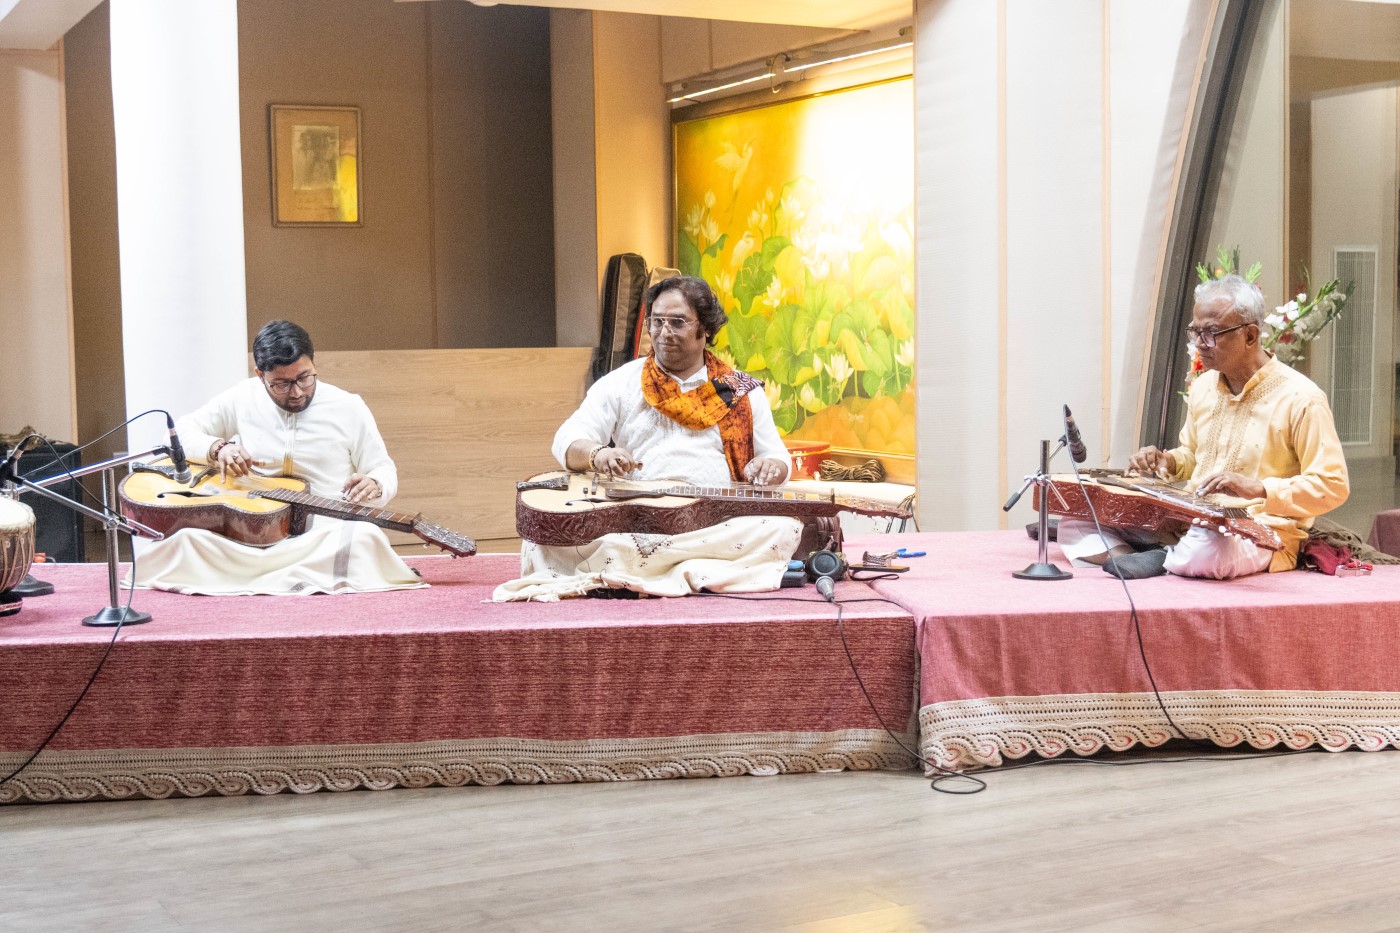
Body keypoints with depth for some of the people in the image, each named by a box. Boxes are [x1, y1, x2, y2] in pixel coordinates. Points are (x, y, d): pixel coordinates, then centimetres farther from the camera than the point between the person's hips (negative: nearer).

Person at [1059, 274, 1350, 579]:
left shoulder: (1300, 399, -11)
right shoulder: (1203, 386, 12)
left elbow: (1333, 486, -14)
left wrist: (1259, 489, -26)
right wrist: (1168, 461, 3)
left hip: (1257, 533, -7)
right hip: (1188, 521, 7)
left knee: (1205, 551, -43)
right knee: (1077, 515, -7)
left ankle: (1160, 559, -13)